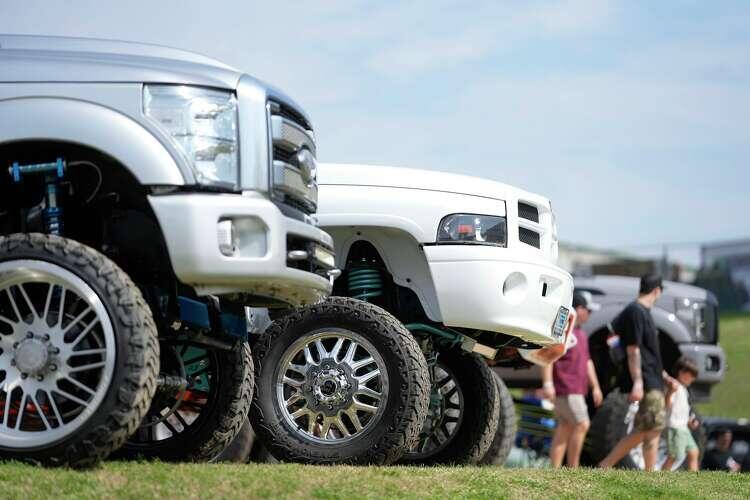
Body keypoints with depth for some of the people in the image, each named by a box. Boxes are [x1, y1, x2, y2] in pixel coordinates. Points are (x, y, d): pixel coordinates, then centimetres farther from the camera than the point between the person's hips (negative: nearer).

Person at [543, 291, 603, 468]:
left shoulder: (581, 334, 22)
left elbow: (587, 361, 29)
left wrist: (595, 386, 27)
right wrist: (547, 383, -23)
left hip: (576, 390, 9)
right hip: (565, 389, -9)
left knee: (564, 429, 7)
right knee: (582, 425, -13)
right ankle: (573, 469, -10)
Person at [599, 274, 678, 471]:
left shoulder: (643, 313, 19)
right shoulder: (636, 312, -11)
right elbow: (633, 350, -18)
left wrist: (664, 377, 28)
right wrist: (637, 382, -23)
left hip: (652, 381, 10)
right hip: (646, 383, -10)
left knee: (641, 431, 9)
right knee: (654, 429, -9)